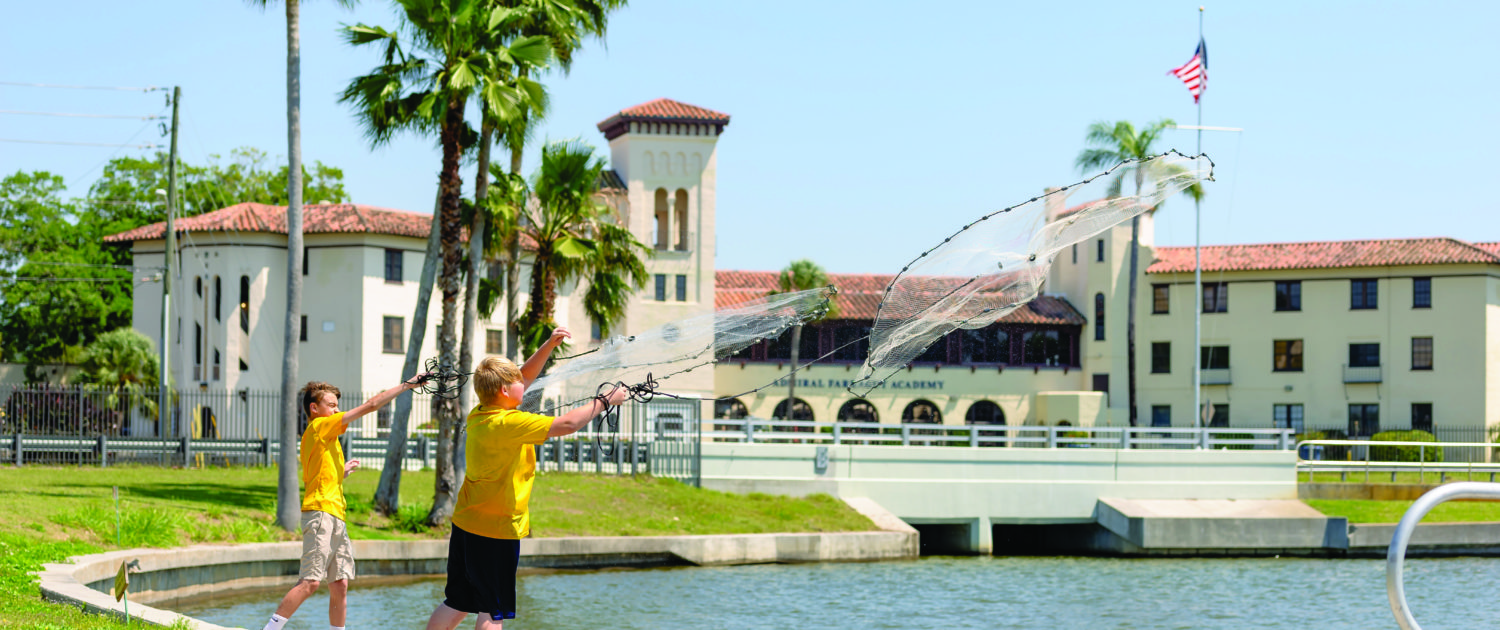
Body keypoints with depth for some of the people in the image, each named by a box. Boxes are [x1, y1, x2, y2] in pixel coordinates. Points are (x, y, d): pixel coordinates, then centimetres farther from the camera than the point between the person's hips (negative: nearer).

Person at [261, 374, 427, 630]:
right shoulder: (320, 426, -3)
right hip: (321, 513, -10)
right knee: (310, 582, -15)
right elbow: (370, 405, -7)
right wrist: (407, 385, -4)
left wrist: (343, 470, 24)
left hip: (335, 517, 10)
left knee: (340, 585, 5)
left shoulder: (318, 437, 23)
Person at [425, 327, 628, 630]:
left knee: (456, 605, 16)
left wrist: (549, 345, 12)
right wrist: (605, 400, -9)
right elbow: (567, 424, -20)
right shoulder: (507, 423, -20)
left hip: (465, 525, 8)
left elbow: (525, 377, 18)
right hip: (497, 529, -8)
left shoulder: (480, 414, 5)